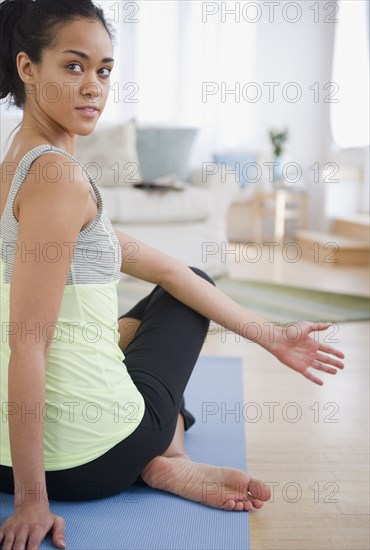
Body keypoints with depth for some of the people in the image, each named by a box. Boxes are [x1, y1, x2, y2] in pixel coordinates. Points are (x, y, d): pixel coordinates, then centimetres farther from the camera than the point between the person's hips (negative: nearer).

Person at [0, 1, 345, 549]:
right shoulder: (58, 176, -21)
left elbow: (148, 260, 8)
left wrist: (269, 334, 9)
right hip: (88, 461, -8)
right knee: (183, 291, 19)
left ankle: (162, 456, 18)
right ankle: (169, 458, 7)